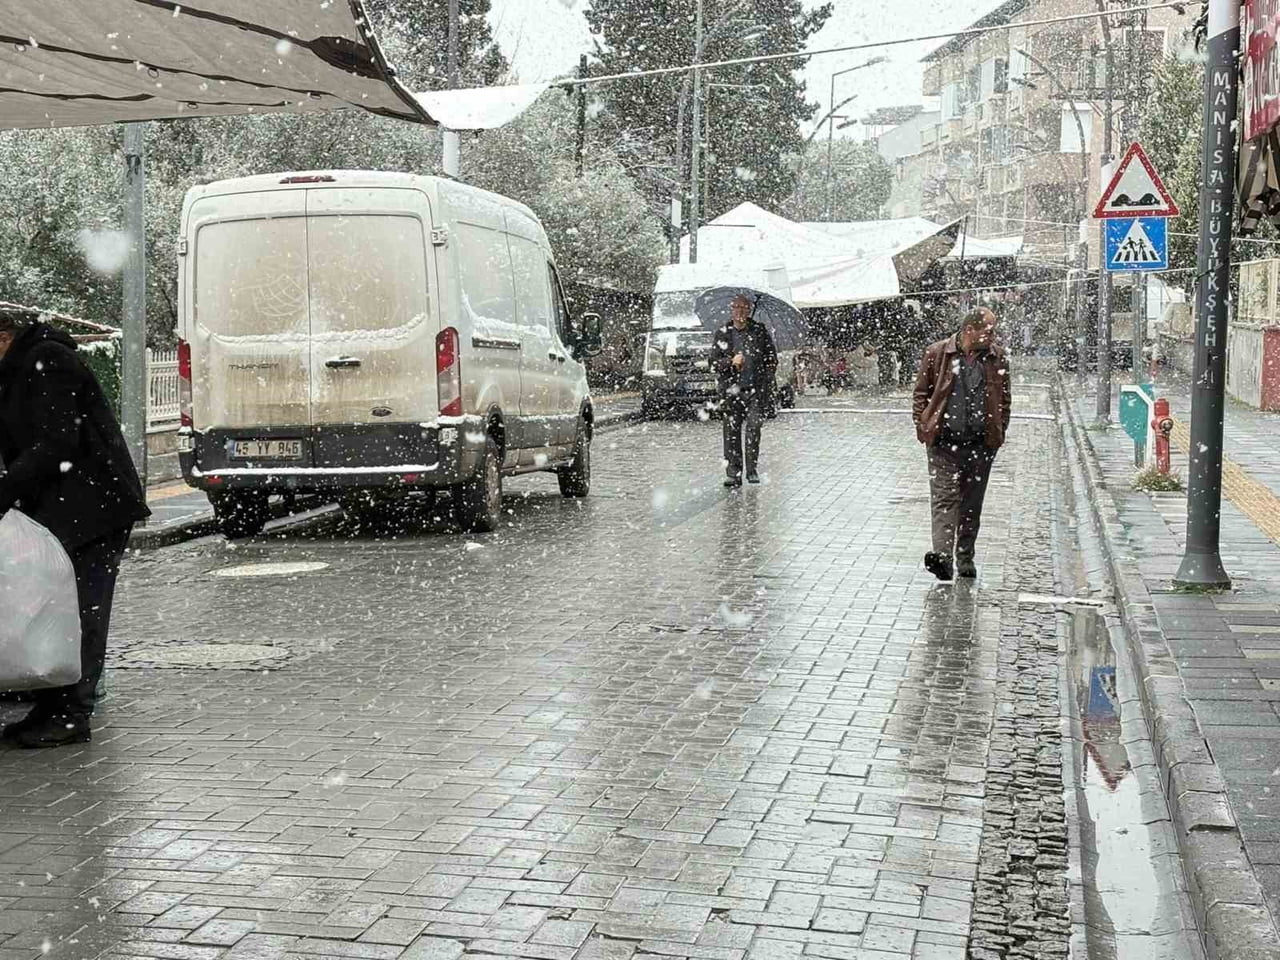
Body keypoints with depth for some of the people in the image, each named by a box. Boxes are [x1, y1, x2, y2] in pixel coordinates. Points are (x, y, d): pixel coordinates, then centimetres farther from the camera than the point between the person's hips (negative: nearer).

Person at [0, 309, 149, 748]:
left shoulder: (49, 362, -13)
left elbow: (55, 445, -21)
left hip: (93, 507, -10)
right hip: (59, 511, 10)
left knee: (80, 611, -8)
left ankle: (70, 715, -6)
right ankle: (53, 710, 15)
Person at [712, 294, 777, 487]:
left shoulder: (760, 331, 7)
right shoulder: (723, 333, 8)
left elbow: (772, 359, 10)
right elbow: (714, 361, 6)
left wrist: (767, 383, 0)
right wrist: (731, 361, -12)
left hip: (756, 389, -1)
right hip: (731, 390, 1)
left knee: (753, 427, -12)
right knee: (731, 431, 0)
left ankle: (753, 470, -2)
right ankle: (733, 474, 5)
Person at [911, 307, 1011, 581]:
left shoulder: (998, 359, 5)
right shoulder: (937, 353, -2)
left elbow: (1005, 399, 14)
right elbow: (921, 393, 5)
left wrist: (998, 432, 7)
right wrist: (923, 428, -2)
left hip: (981, 444, 3)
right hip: (944, 442, -3)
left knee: (972, 503, 10)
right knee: (944, 498, -12)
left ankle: (965, 559, 20)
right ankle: (942, 556, -23)